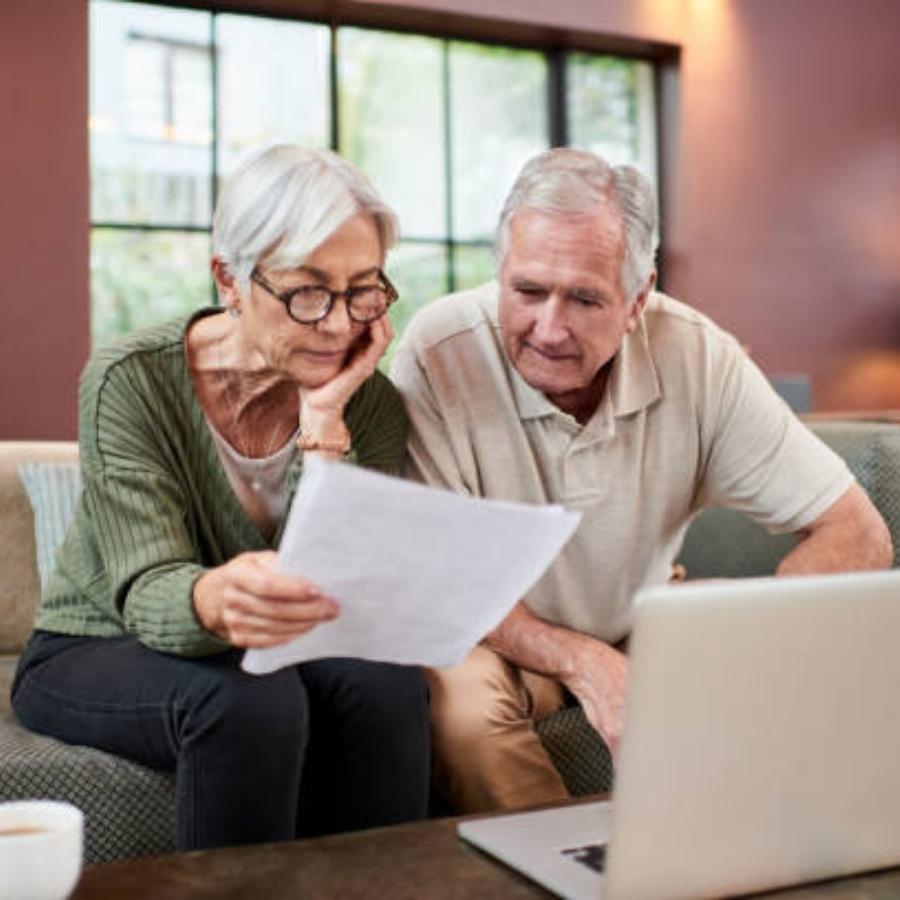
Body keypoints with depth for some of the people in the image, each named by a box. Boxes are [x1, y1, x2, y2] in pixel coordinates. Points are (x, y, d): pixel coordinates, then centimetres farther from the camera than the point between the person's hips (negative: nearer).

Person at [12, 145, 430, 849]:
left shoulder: (370, 403, -9)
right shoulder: (132, 382, -18)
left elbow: (348, 602, -19)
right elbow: (148, 593, -27)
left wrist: (324, 421, -26)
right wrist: (214, 600, -51)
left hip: (272, 658, 3)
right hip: (93, 656, -2)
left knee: (385, 685, -28)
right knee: (247, 700, -33)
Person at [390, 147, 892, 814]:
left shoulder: (697, 358, -17)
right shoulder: (438, 354, -23)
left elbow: (858, 535, -16)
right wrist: (580, 662, -34)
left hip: (644, 626, 3)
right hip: (499, 639, -2)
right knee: (461, 694, -34)